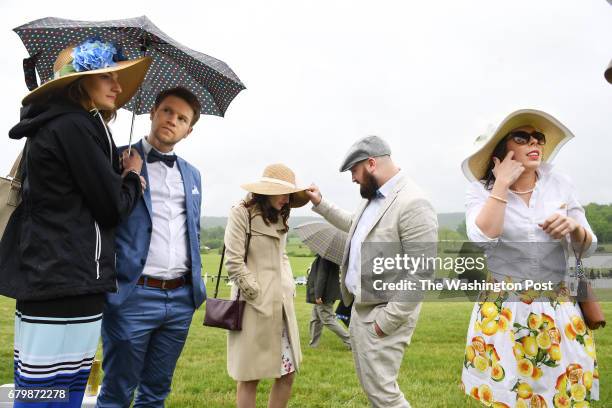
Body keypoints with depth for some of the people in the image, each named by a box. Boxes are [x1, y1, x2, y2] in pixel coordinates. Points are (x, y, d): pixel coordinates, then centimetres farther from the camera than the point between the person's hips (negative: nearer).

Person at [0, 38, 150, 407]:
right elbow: (112, 209, -9)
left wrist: (119, 174, 14)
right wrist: (134, 175, 9)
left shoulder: (52, 127, 20)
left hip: (45, 278, 10)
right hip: (66, 285, -10)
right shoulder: (74, 126, -11)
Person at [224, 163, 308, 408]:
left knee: (287, 374, 9)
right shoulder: (241, 213, -8)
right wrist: (260, 298, -11)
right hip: (254, 307, -7)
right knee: (249, 377, 2)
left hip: (281, 305, 7)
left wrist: (288, 290, 8)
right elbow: (233, 263, -13)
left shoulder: (279, 218, 15)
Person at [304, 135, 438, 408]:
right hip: (361, 306, 9)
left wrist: (387, 321, -21)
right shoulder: (373, 196, 8)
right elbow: (355, 226, 30)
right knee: (370, 383, 19)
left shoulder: (413, 204, -22)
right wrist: (320, 204, 26)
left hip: (382, 314, -9)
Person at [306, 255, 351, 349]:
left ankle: (350, 342, 4)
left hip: (324, 296, -10)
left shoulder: (324, 257, -21)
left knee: (328, 320, -2)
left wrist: (318, 295, -23)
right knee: (315, 320, 17)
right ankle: (313, 345, 25)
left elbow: (322, 276, -25)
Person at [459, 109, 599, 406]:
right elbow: (482, 238, -23)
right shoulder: (482, 190, -4)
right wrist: (502, 184, -17)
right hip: (504, 313, -3)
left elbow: (587, 248, 9)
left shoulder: (559, 184, 4)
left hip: (560, 311, 3)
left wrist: (573, 227, -14)